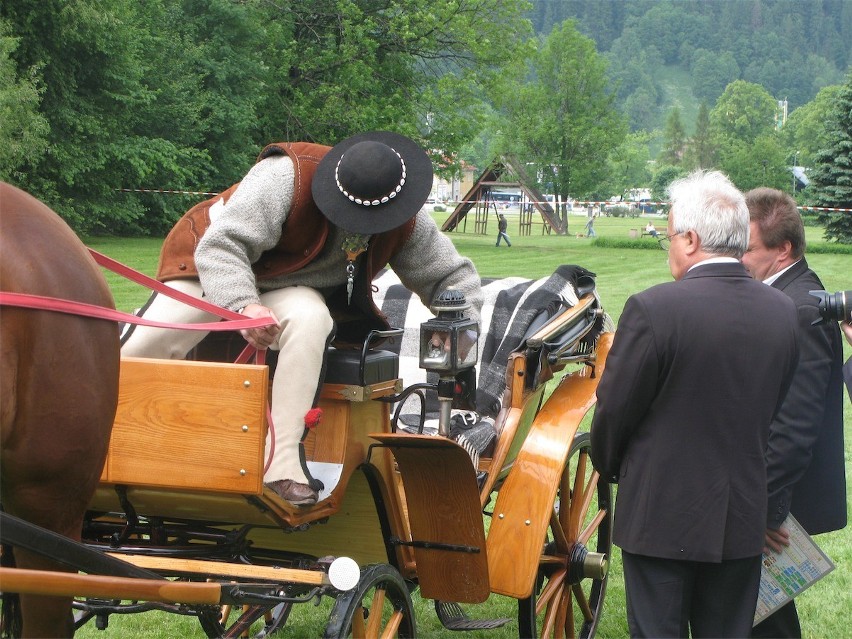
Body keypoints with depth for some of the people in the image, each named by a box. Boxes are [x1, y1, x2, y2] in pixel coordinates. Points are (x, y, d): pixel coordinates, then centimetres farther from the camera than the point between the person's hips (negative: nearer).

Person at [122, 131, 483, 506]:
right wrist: (243, 305, -49)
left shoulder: (406, 223, -15)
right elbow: (221, 244, -34)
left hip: (290, 290, 3)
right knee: (149, 344, -22)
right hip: (210, 267, -2)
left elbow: (452, 275, -2)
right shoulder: (289, 176, -32)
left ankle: (282, 462, -36)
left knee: (310, 320, -34)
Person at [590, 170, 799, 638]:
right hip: (743, 517, 5)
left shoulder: (653, 308, -18)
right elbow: (775, 408, 8)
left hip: (662, 515, -5)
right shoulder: (782, 311, -1)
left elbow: (614, 408, -10)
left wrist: (608, 465, 9)